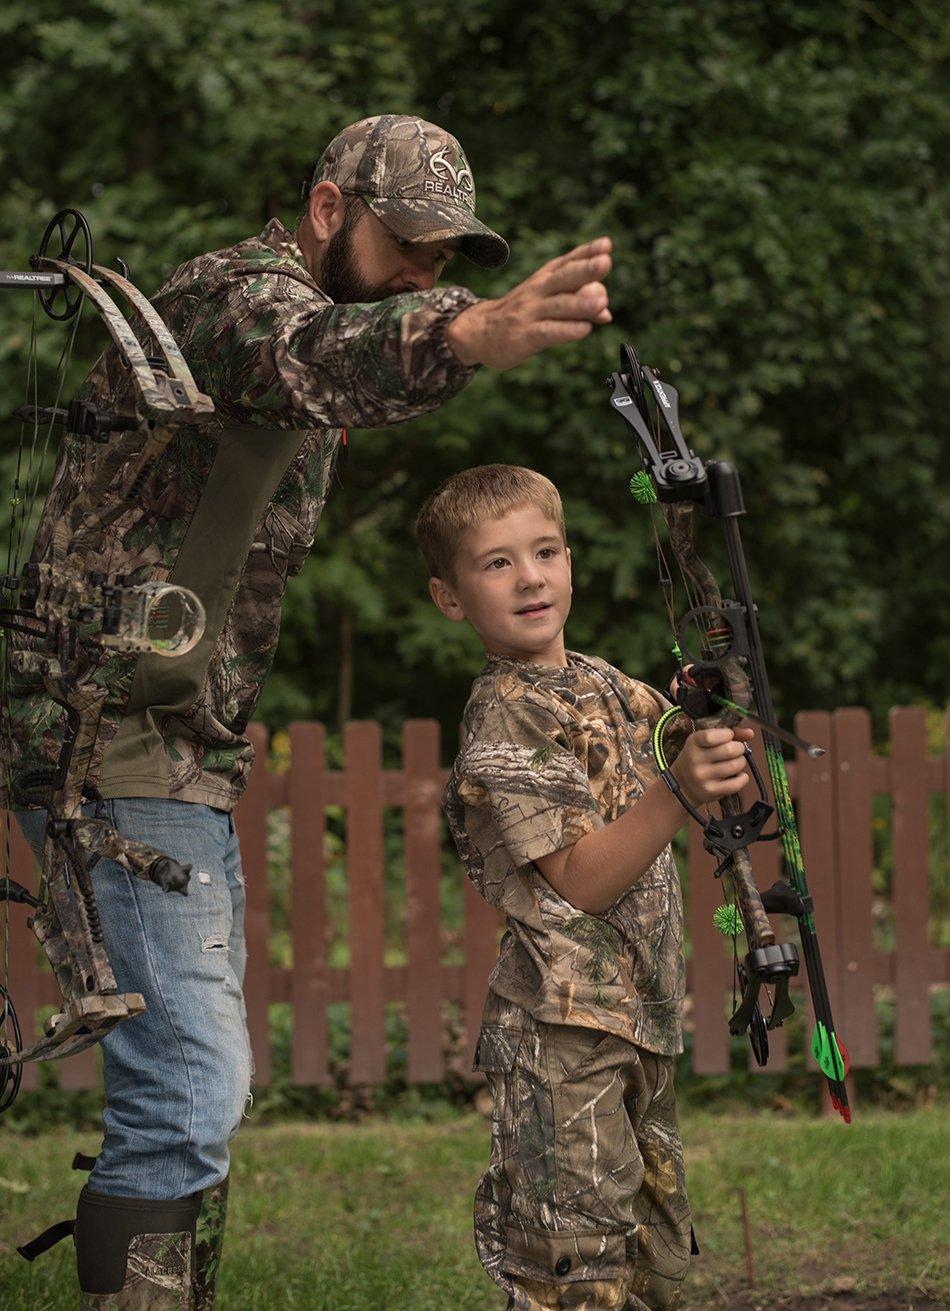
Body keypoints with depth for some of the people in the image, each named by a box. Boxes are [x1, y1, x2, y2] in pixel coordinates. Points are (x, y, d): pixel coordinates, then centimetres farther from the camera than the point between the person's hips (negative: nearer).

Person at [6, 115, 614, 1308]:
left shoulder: (299, 308, 19)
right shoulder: (243, 290, -15)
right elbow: (316, 354, -40)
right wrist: (473, 335, -59)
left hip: (187, 756, 11)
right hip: (114, 742, -11)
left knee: (193, 1085, 15)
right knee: (187, 1086, -17)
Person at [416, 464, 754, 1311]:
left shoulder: (604, 684, 14)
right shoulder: (503, 719, -11)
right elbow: (582, 881, -17)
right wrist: (680, 790, -28)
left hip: (640, 1025, 9)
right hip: (563, 1029, -9)